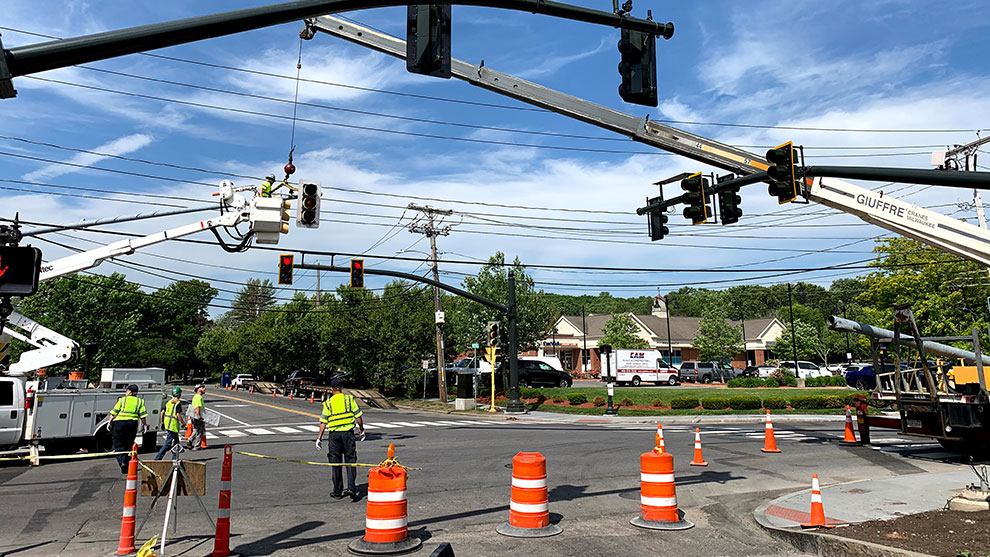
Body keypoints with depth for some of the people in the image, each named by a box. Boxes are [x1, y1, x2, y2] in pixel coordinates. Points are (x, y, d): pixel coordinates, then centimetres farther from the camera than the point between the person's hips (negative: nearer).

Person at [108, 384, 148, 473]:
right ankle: (128, 464, 11)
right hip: (132, 423, 2)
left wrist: (109, 422, 10)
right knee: (129, 445, 13)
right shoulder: (139, 401, 12)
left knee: (119, 444, 3)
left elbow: (114, 412, 5)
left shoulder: (122, 400, 9)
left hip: (120, 422, -2)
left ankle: (122, 462, -17)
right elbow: (143, 415, 5)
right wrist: (145, 425, 11)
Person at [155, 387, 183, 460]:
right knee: (168, 443, -6)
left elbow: (162, 413, 12)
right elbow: (178, 415, -17)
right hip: (173, 425, -9)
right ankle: (158, 458, -10)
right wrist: (183, 423, -5)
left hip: (167, 424, 9)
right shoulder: (178, 403, -12)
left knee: (176, 442, 16)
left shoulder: (169, 402, 11)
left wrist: (162, 423, 22)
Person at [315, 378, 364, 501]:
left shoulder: (328, 403, 4)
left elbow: (323, 422, 1)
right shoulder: (349, 399, 2)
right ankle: (351, 487, -9)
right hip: (348, 433, -1)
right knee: (350, 461, 4)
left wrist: (319, 438, 6)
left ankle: (337, 492, 15)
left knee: (335, 463, 9)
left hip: (334, 434, 1)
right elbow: (358, 416, 1)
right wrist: (362, 430, 13)